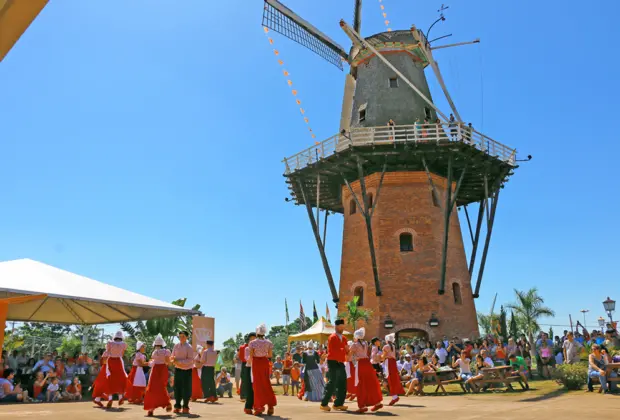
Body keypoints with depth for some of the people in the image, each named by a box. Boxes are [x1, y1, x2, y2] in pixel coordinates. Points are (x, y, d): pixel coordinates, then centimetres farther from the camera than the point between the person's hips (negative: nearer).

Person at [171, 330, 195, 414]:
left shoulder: (189, 347, -9)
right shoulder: (176, 346, 5)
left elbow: (190, 360, -13)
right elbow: (172, 357, 9)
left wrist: (179, 361, -21)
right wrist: (173, 359, -15)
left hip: (187, 370, -4)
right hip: (178, 370, 4)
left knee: (186, 389, -1)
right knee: (177, 388, 4)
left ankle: (185, 407, 10)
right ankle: (177, 406, 16)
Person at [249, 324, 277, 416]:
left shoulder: (253, 343, -9)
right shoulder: (268, 342, -1)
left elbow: (251, 356, -9)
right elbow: (270, 355, 4)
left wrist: (250, 361, 11)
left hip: (256, 362, -3)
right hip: (265, 362, 3)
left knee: (258, 384, 6)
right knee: (266, 383, 12)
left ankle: (259, 407, 6)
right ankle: (270, 406, 8)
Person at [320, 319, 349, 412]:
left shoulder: (344, 338, 16)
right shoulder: (332, 337, -9)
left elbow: (346, 351, 16)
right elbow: (332, 351, -19)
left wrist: (347, 350, -7)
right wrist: (344, 349, -20)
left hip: (341, 363, 8)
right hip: (333, 362, -8)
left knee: (342, 383, 8)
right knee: (332, 383, -10)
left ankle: (338, 404, 16)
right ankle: (324, 404, -4)